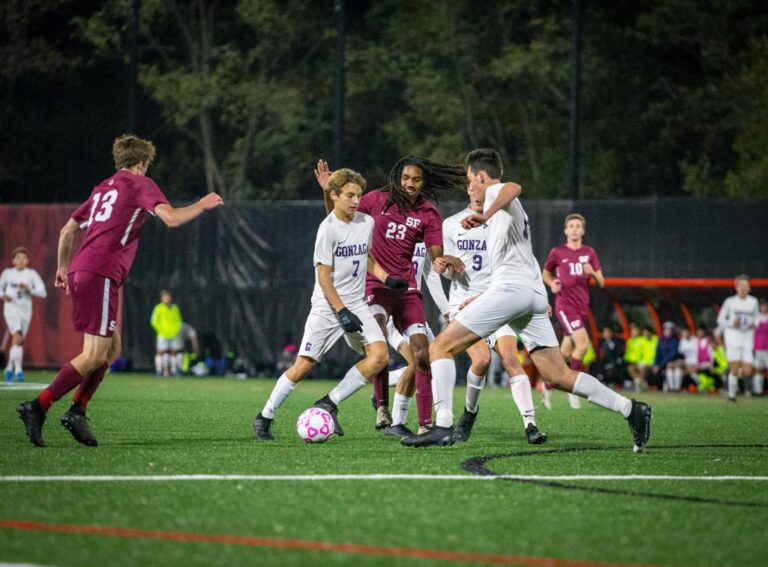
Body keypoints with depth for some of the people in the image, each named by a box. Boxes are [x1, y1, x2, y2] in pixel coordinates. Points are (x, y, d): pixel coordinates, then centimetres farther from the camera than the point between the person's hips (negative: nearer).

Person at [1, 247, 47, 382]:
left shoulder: (32, 274, 1)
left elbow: (42, 293, -3)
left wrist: (29, 289, -20)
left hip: (25, 311, 2)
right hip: (11, 309, -2)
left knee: (17, 341, 10)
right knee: (17, 338, -22)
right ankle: (18, 369, -25)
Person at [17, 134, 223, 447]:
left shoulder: (103, 188, 25)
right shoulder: (140, 184, 3)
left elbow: (68, 230, 27)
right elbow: (171, 218, -11)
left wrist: (63, 268, 38)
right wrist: (202, 205, 5)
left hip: (81, 270, 9)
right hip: (101, 274, -9)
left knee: (112, 349, 15)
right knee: (94, 355, -10)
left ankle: (77, 410, 8)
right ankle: (38, 406, -17)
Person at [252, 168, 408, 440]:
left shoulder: (366, 222, 6)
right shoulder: (328, 229, -13)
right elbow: (323, 276, -14)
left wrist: (388, 279, 11)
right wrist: (342, 312, -19)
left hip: (357, 304, 6)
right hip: (327, 306, -6)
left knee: (379, 355, -15)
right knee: (304, 364, -8)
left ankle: (329, 403, -5)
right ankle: (265, 416, 9)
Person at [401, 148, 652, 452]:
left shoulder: (495, 192, 4)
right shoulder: (514, 210, 33)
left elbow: (514, 188, -23)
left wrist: (484, 216, -36)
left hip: (511, 288, -9)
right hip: (534, 294, 9)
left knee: (441, 347, -6)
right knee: (559, 376, 5)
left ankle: (443, 426, -17)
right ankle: (631, 410, -3)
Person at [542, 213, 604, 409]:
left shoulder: (589, 253, 8)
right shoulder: (557, 252, 0)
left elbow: (601, 282, 8)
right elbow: (545, 273, 15)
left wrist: (593, 273, -14)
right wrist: (552, 283, -6)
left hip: (582, 306, 5)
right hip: (565, 304, -5)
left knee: (566, 351, 11)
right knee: (583, 344, -21)